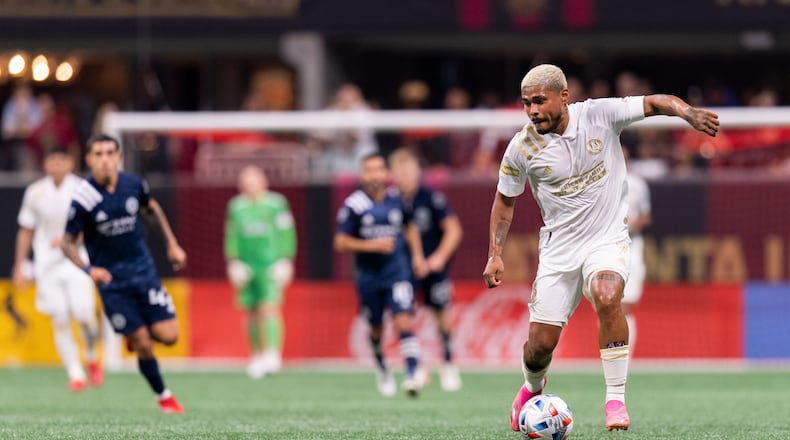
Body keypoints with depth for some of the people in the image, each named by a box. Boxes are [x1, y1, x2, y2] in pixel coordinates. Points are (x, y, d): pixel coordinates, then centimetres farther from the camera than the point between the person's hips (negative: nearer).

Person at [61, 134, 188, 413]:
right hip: (111, 280, -3)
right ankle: (163, 396, 19)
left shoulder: (134, 185, -6)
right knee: (144, 345, -3)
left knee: (168, 336, -6)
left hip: (143, 270, 3)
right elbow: (68, 243, -9)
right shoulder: (82, 200, -17)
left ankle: (136, 336, 28)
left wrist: (172, 244, 15)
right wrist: (88, 269, -25)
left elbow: (151, 209, 17)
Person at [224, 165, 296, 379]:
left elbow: (286, 235, 2)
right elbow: (231, 237, 13)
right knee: (252, 313, 5)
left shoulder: (277, 204, 0)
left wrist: (285, 261, -2)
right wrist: (233, 263, 6)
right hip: (246, 267, 3)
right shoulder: (236, 207, 8)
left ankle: (273, 352, -19)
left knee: (269, 309, -15)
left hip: (271, 265, -3)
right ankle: (257, 355, 15)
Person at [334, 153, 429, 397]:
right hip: (368, 274, 0)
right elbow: (341, 243, -9)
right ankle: (381, 369, 38)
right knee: (376, 329, 12)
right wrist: (372, 245, -19)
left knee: (403, 320, -17)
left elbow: (410, 227, 21)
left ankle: (413, 373, -23)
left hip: (397, 270, 0)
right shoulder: (353, 205, -9)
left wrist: (417, 256, 11)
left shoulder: (397, 200, 2)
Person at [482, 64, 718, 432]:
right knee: (540, 345, -1)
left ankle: (616, 399, -24)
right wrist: (495, 254, 0)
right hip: (559, 246, 2)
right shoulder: (522, 148, -7)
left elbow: (655, 102, -8)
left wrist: (690, 113, -28)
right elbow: (505, 199, 7)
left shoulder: (600, 115, -10)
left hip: (608, 239, -2)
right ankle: (532, 388, 37)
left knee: (607, 297, -34)